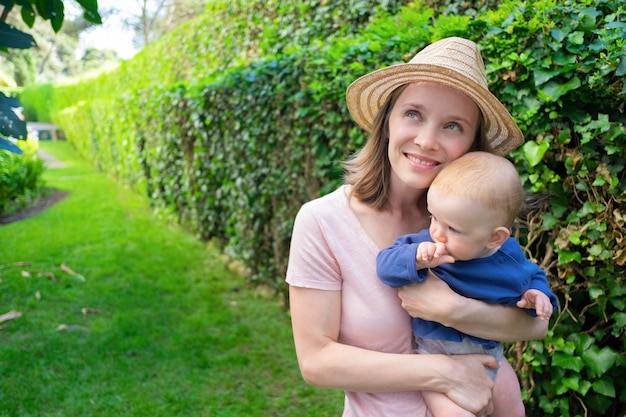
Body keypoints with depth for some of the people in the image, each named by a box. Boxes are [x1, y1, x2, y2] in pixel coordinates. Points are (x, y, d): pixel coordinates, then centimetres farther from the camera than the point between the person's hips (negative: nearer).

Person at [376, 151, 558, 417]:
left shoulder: (510, 256, -10)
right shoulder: (426, 243, -20)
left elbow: (532, 276, 10)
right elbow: (386, 265, -27)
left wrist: (536, 294, -11)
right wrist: (416, 259, -45)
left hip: (487, 353, 4)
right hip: (434, 352, -4)